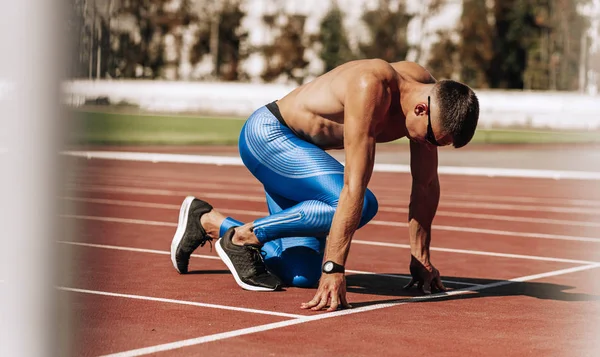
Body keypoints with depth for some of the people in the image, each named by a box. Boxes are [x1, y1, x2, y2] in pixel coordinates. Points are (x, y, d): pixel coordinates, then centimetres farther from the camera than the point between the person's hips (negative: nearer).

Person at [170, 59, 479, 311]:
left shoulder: (429, 93, -11)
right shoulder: (371, 86, -35)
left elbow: (426, 185, -1)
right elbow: (354, 183, -38)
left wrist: (421, 259, 1)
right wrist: (334, 270, -40)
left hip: (299, 151, 8)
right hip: (266, 134, -8)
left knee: (305, 275, -2)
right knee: (362, 205, -30)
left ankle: (207, 222, 16)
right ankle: (243, 236, -14)